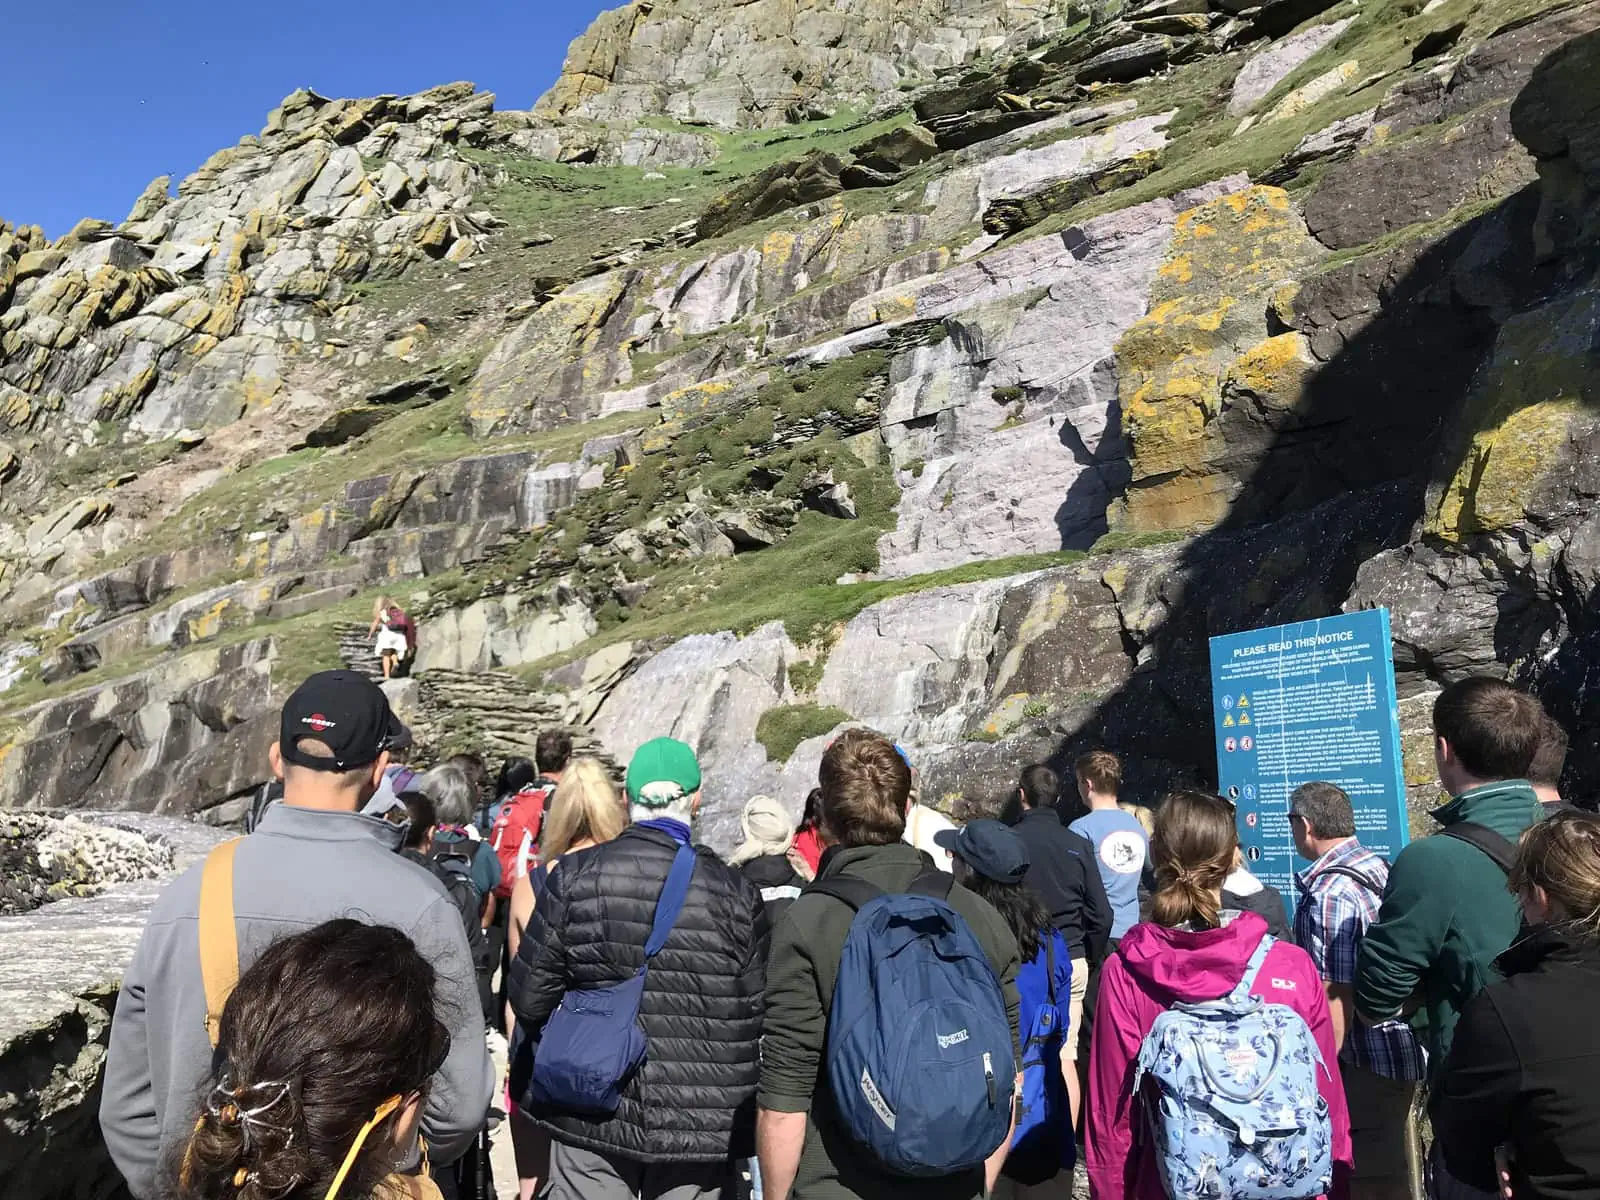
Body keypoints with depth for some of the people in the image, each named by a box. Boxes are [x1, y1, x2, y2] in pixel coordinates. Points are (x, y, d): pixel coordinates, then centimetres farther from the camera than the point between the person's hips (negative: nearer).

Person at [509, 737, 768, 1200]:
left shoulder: (575, 876, -9)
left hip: (593, 1115, 0)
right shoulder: (736, 893, -10)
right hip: (702, 1128, 0)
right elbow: (757, 1016, -5)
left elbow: (529, 998, -3)